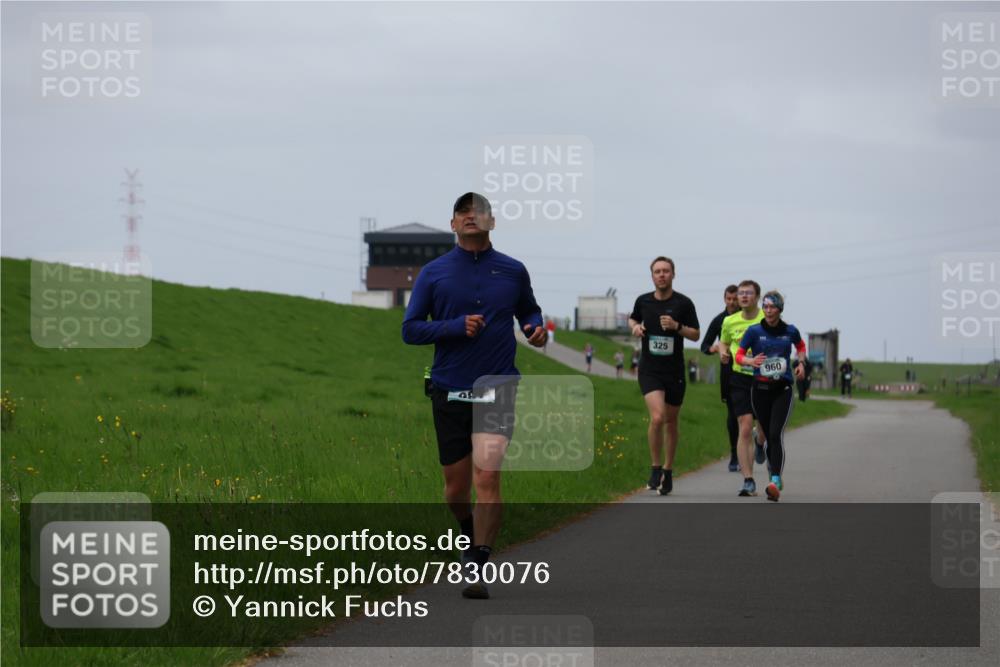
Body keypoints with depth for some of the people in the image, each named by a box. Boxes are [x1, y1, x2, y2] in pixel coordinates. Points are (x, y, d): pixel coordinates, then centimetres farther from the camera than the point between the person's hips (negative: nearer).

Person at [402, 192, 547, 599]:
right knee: (456, 487, 8)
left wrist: (536, 328, -1)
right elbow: (410, 329, 0)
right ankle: (471, 536, 40)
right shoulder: (433, 273, 2)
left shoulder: (513, 272, 6)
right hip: (449, 392, 1)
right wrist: (456, 326, -15)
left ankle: (477, 570, -12)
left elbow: (529, 310, 23)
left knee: (487, 477, -16)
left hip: (497, 388, -1)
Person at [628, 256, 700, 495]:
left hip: (674, 371, 1)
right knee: (657, 417, -19)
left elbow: (696, 334, 1)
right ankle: (655, 468, -4)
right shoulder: (643, 301, 2)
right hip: (649, 370, 0)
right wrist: (635, 327, -1)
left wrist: (677, 326, -18)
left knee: (671, 422, 11)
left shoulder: (683, 303, -4)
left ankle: (668, 471, 26)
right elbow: (633, 319, 22)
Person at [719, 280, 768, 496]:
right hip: (740, 379, 1)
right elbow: (723, 342, 20)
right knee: (745, 429, -10)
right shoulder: (730, 321, 2)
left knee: (767, 429, 5)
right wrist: (723, 353, -2)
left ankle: (759, 441, 46)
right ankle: (748, 481, -7)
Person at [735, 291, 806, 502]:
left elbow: (801, 346, 25)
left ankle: (775, 483, -27)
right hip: (760, 388, 1)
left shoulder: (790, 331, 3)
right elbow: (739, 355, -1)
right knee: (769, 436, 8)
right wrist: (750, 361, -22)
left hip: (783, 389, -1)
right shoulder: (754, 331, -1)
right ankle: (776, 477, 27)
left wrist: (801, 362, 8)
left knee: (776, 434, -17)